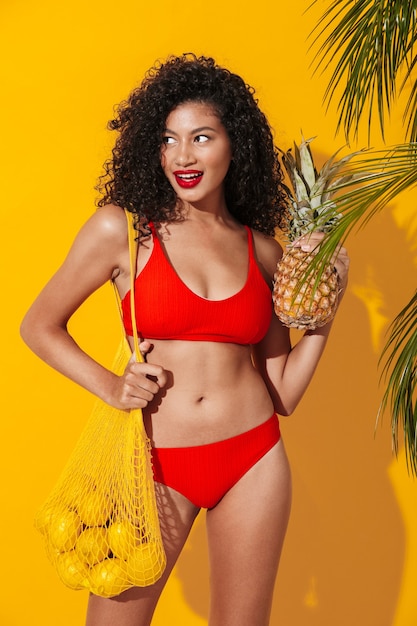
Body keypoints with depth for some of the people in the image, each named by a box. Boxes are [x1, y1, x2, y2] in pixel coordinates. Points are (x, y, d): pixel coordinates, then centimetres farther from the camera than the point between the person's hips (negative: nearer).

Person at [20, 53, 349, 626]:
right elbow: (40, 327, 3)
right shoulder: (122, 228, -5)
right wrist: (111, 387, -8)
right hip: (154, 464, -2)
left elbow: (283, 394, 6)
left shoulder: (263, 251, 3)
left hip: (253, 462, 3)